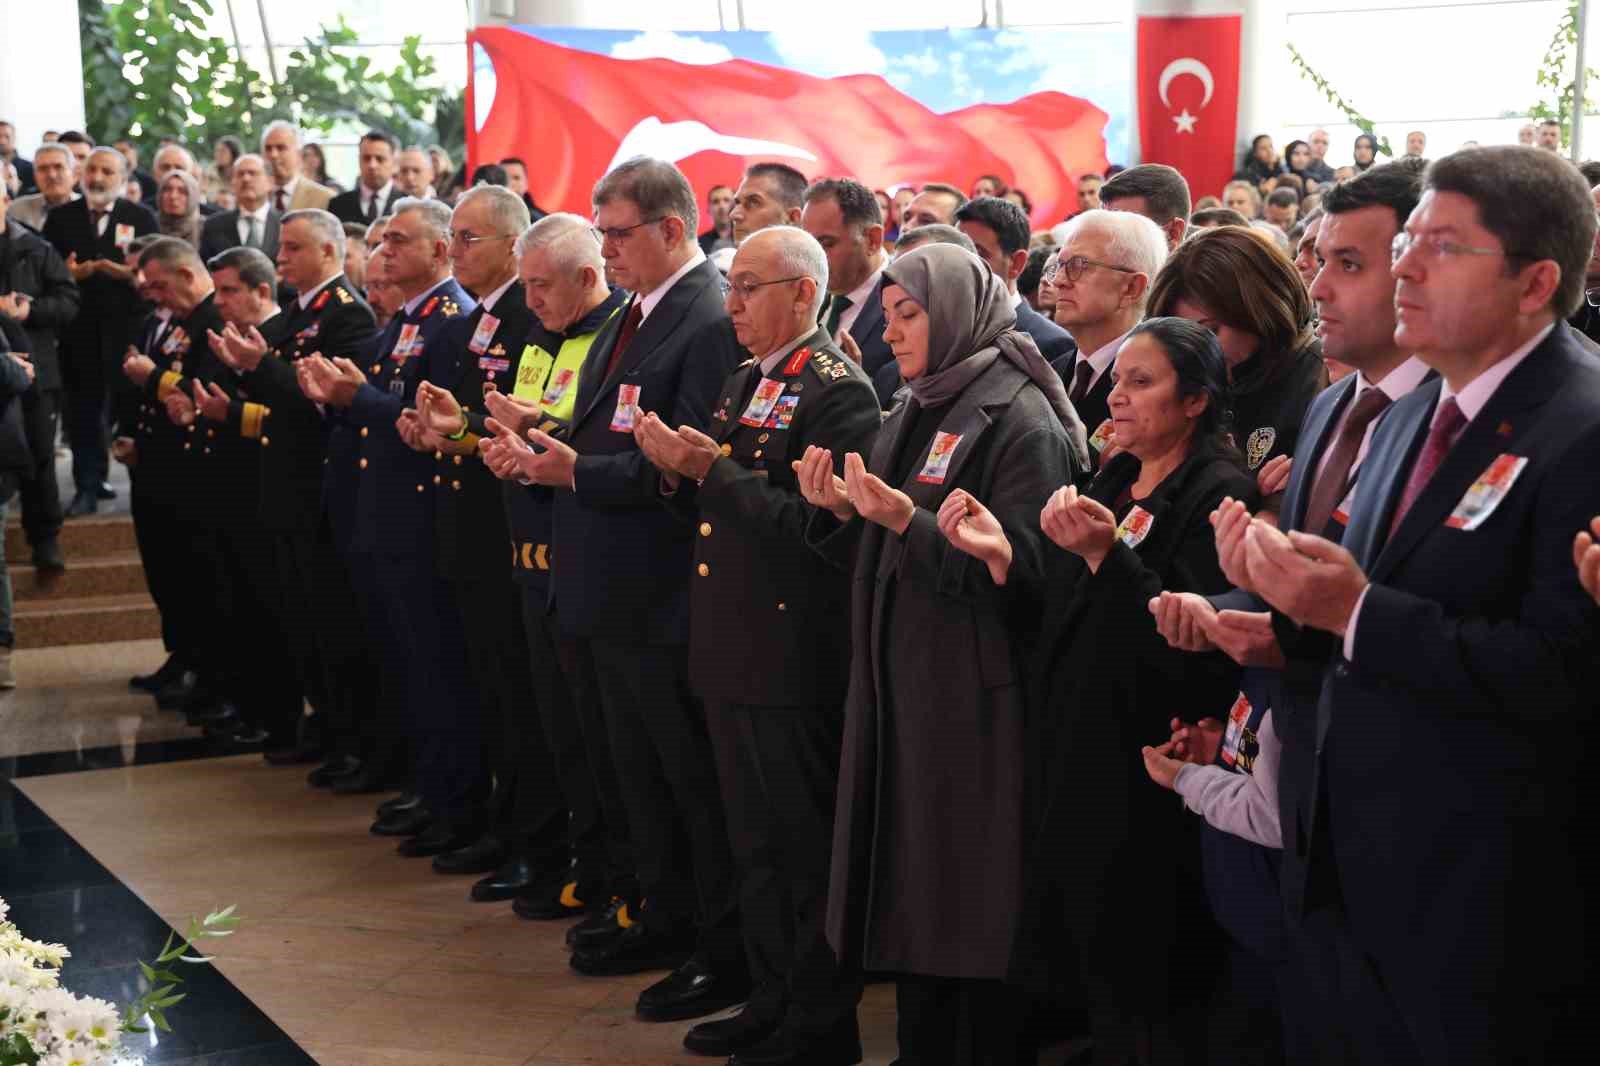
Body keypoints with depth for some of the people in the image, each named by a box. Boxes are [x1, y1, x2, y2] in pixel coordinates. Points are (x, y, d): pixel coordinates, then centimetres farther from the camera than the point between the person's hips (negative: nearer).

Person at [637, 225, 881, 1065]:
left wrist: (713, 469, -21)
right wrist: (678, 472, -2)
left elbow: (811, 523, -22)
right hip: (733, 648, 9)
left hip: (795, 654, -9)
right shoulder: (743, 383, 15)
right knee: (756, 841, 17)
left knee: (803, 846, 0)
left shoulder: (838, 391, -13)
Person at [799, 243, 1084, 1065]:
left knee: (971, 907, -1)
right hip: (896, 688, 8)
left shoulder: (1020, 419, -10)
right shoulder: (911, 416, 16)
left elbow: (1023, 567, -18)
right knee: (908, 897, 12)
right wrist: (841, 510, -1)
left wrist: (908, 519, -25)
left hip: (974, 700, -8)